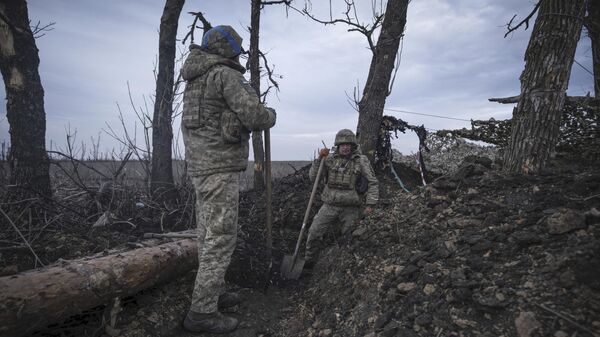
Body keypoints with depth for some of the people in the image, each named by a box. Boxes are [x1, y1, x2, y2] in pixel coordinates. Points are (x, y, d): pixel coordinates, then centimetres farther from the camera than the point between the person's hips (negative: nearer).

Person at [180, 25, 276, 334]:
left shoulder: (197, 80, 20)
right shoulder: (226, 75, -10)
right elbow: (254, 115, -20)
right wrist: (270, 115, 3)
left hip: (201, 166, 10)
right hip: (220, 167, -10)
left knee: (210, 234, 15)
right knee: (221, 237, -6)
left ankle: (213, 292, 27)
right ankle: (202, 312, -1)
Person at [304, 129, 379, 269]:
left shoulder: (361, 160, -2)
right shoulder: (330, 159, 3)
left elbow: (373, 182, 0)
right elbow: (313, 177, 1)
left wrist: (370, 203, -7)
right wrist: (320, 159, -11)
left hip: (350, 208, -1)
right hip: (330, 206, 2)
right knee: (314, 234, -2)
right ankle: (308, 262, 17)